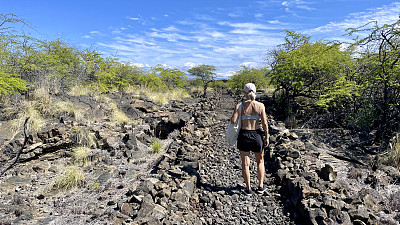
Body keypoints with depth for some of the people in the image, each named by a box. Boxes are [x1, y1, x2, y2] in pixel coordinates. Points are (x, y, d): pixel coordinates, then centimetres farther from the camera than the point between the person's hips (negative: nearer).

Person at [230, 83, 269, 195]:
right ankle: (260, 186, 29)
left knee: (245, 163, 10)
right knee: (260, 161, 21)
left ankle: (248, 189, 19)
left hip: (244, 135, -1)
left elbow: (233, 121, -13)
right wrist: (267, 137, 5)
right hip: (257, 135, 1)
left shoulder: (240, 105, -9)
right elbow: (265, 124, -5)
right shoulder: (260, 105, -6)